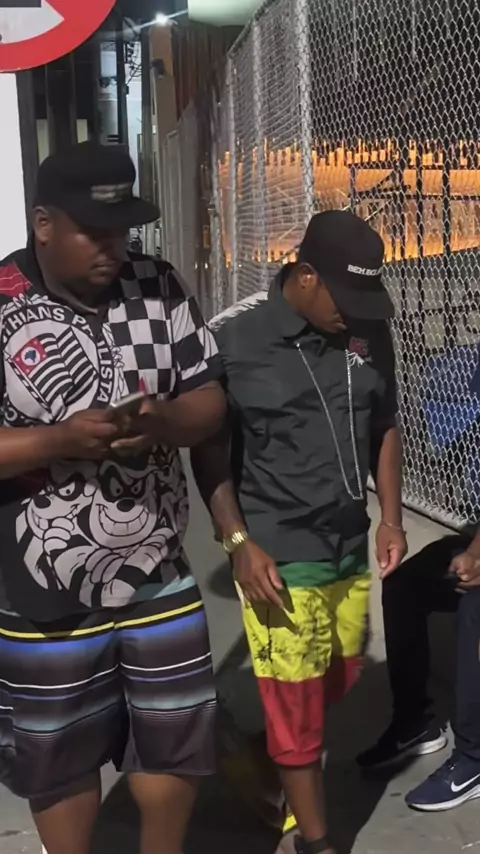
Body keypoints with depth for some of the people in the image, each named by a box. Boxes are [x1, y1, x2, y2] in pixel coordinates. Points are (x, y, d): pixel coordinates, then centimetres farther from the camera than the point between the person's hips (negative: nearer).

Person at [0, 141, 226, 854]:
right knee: (61, 759, 17)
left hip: (158, 578, 4)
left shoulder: (159, 288, -1)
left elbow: (210, 400, 0)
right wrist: (62, 439, -28)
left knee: (175, 741, 18)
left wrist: (164, 421, -20)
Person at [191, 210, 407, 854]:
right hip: (278, 556, -5)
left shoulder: (369, 332, 3)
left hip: (350, 547, 5)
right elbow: (209, 448, -7)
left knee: (339, 678, 17)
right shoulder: (237, 337, -12)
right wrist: (239, 542, -12)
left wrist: (391, 518, 8)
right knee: (298, 704, 7)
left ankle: (261, 761, 44)